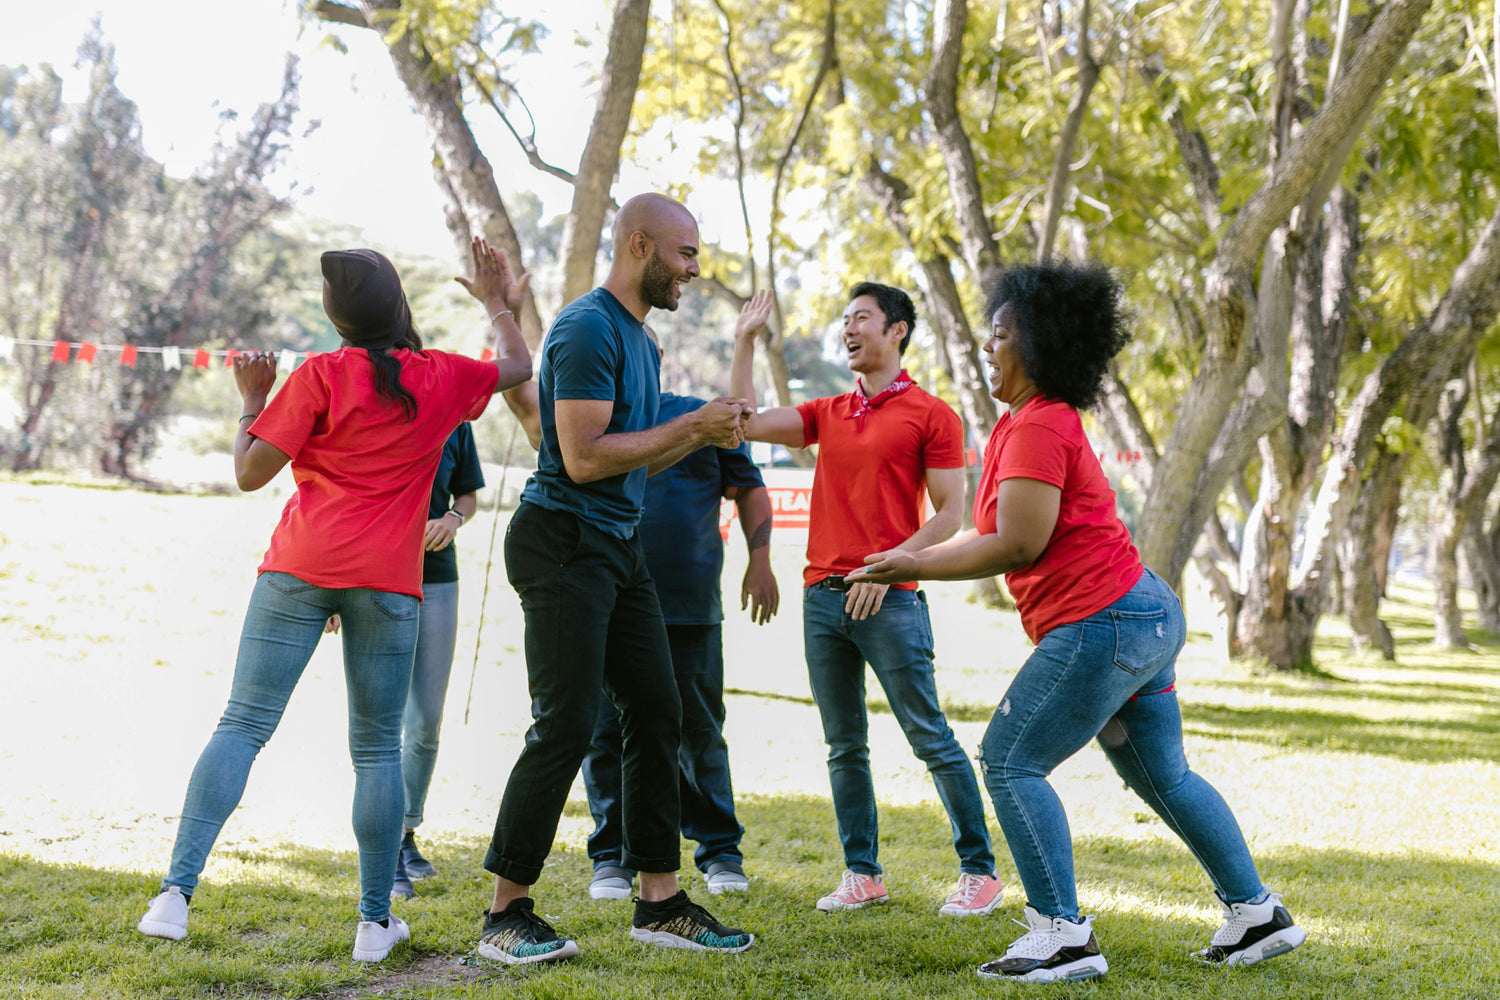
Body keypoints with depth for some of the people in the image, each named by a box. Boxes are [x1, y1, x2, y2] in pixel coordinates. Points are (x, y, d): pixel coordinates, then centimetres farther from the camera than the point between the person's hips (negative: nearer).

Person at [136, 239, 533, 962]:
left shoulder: (322, 376, -3)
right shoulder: (443, 378, 7)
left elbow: (250, 473, -3)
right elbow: (518, 367, 27)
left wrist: (252, 398, 12)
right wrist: (499, 303, 42)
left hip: (300, 570, -2)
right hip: (388, 579, 2)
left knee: (242, 726, -1)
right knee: (377, 751, 9)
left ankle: (176, 893, -9)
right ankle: (376, 922, 10)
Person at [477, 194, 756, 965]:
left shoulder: (640, 339, 17)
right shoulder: (588, 330, -14)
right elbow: (583, 458, -20)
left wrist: (706, 436, 5)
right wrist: (691, 424, -14)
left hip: (618, 546, 10)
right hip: (563, 542, -10)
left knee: (656, 714, 8)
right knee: (565, 726, -9)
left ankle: (660, 903, 15)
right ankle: (505, 914, -1)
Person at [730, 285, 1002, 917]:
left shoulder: (930, 415, 0)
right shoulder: (827, 415, 16)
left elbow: (950, 514, -4)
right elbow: (745, 424, 10)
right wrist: (745, 342, 8)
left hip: (890, 601, -6)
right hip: (822, 597, 6)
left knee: (930, 738, -5)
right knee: (844, 746, 7)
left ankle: (979, 871, 2)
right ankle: (862, 874, 14)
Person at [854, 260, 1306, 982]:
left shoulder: (1040, 428, -15)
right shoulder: (1024, 421, 17)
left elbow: (1017, 546, -19)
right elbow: (988, 532, 21)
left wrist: (913, 567, -13)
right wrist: (907, 563, 18)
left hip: (1101, 622, -11)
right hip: (1147, 618, 11)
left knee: (1011, 761, -7)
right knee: (1162, 776, 18)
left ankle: (1062, 935, -7)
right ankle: (1257, 912, 24)